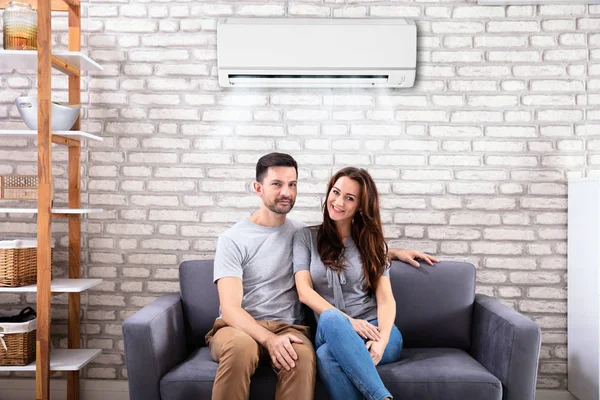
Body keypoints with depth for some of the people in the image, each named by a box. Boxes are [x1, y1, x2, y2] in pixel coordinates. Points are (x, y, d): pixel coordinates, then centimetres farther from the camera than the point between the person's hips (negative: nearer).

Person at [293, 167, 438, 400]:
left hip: (375, 331, 0)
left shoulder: (372, 242, 12)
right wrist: (348, 322, -18)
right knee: (330, 318, -38)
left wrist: (382, 340, -19)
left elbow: (386, 299, 1)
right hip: (330, 334, 1)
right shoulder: (306, 237, 9)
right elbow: (304, 292, -3)